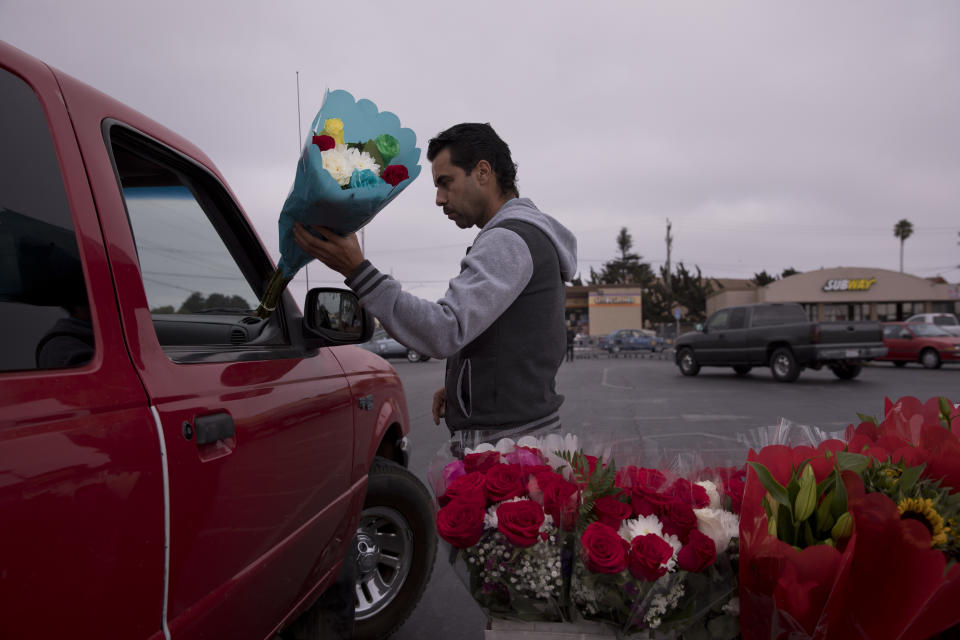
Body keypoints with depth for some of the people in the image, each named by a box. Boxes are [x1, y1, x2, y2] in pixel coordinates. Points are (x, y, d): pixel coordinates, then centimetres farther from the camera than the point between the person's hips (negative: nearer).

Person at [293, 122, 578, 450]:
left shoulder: (509, 240, -15)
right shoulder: (531, 235, 19)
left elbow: (445, 332, -26)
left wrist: (358, 272, -26)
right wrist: (461, 384, 12)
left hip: (503, 441, -10)